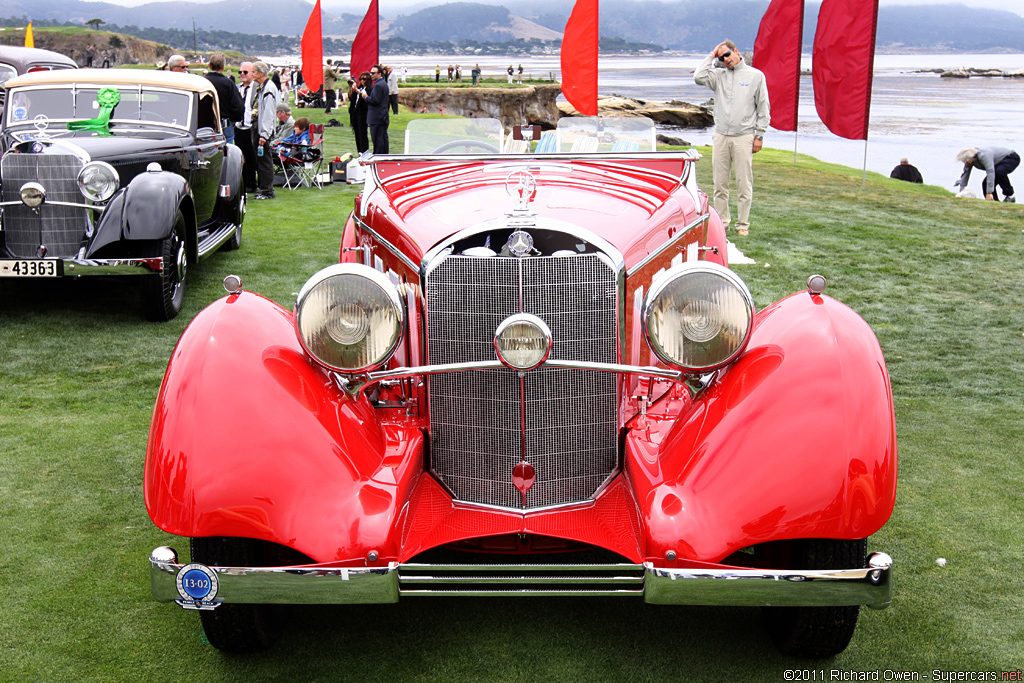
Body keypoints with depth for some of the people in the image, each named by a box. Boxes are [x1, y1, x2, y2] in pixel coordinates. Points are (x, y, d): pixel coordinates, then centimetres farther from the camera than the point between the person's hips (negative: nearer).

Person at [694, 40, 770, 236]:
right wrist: (711, 56, 3)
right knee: (720, 183, 5)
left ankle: (743, 224, 6)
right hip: (720, 137, 3)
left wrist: (759, 135, 1)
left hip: (744, 137, -3)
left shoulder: (756, 75, 5)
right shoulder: (719, 75, 11)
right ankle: (722, 222, 14)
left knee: (744, 183, -1)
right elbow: (699, 78, -7)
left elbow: (763, 108, 6)